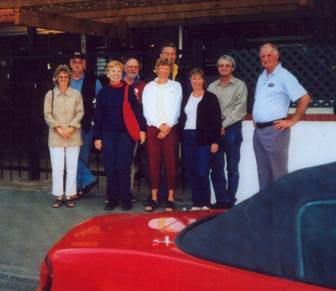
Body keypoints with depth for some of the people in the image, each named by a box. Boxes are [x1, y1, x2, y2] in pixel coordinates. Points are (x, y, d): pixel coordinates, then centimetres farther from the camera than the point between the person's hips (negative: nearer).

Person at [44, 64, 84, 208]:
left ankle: (69, 195, 12)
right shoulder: (50, 94, 4)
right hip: (55, 136, 0)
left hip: (73, 136, 0)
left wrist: (71, 128, -11)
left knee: (72, 167, 3)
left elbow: (80, 112, 1)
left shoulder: (76, 94, 4)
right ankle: (58, 196, 10)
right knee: (57, 168, 1)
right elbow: (47, 114, 0)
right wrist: (58, 128, -11)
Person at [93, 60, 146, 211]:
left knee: (124, 168, -1)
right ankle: (112, 199, 14)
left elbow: (137, 111, -1)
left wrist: (142, 129, -10)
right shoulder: (103, 92, 7)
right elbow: (98, 116, 8)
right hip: (108, 134, 2)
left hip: (125, 134, -2)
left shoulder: (128, 90, 2)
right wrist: (97, 137, 4)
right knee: (110, 168, 4)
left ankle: (126, 199, 8)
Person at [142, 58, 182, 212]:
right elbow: (147, 110, 3)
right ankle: (153, 197, 3)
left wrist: (167, 127, -10)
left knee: (171, 162, -3)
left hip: (170, 128, -1)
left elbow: (176, 109, 1)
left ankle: (170, 198, -1)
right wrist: (160, 125, -9)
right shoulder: (149, 87, 12)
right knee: (153, 162, 0)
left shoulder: (176, 86, 9)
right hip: (153, 127, 1)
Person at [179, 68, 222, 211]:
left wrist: (215, 141, -10)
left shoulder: (210, 98, 1)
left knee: (202, 172, -8)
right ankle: (196, 203, 12)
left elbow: (216, 120, -3)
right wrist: (179, 138, 5)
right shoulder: (186, 98, 14)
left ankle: (205, 203, 2)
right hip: (187, 138, 5)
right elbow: (181, 119, 14)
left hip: (203, 139, -4)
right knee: (191, 173, 4)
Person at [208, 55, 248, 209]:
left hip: (232, 129, -3)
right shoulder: (212, 87, 11)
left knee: (232, 167, 1)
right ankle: (221, 199, 12)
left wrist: (224, 124, -9)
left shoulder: (239, 86, 2)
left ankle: (230, 200, 7)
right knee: (216, 167, 4)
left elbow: (240, 110, -5)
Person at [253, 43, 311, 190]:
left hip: (275, 130, -8)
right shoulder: (262, 77, 16)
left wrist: (292, 120, -13)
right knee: (263, 172, 12)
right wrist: (256, 120, 15)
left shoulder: (284, 76, -8)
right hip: (259, 130, 8)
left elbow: (305, 98, -14)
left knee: (277, 172, -4)